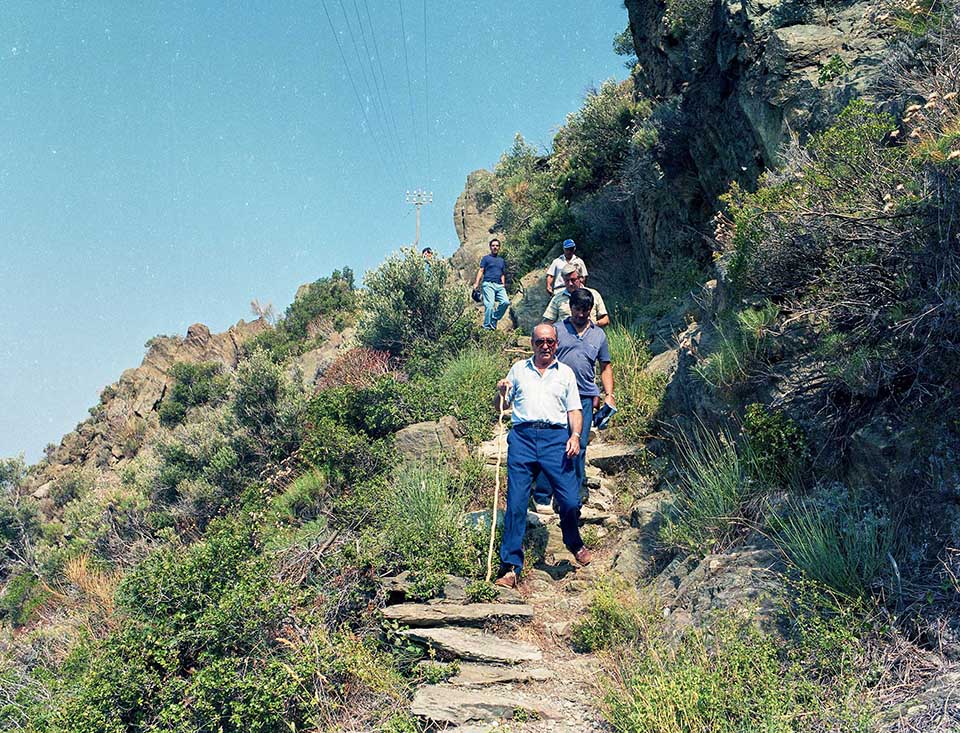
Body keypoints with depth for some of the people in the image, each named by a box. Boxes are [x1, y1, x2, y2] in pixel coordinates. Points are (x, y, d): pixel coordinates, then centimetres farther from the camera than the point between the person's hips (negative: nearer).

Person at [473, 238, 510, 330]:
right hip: (489, 284, -5)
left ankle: (494, 319, -1)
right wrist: (477, 283, -9)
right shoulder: (486, 258, 11)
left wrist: (503, 285, 15)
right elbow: (481, 271, 3)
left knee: (506, 302, -16)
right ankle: (487, 326, -11)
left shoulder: (501, 260, 25)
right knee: (489, 304, -16)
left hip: (499, 285, 5)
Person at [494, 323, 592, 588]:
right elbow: (502, 406, 20)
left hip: (556, 437, 0)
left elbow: (574, 409, 13)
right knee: (515, 502, -6)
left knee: (571, 501, -8)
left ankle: (574, 543, 24)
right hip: (523, 437, 0)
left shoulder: (566, 373, 17)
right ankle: (510, 567, -1)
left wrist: (575, 435, -4)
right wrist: (502, 392, -2)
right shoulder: (518, 369, 19)